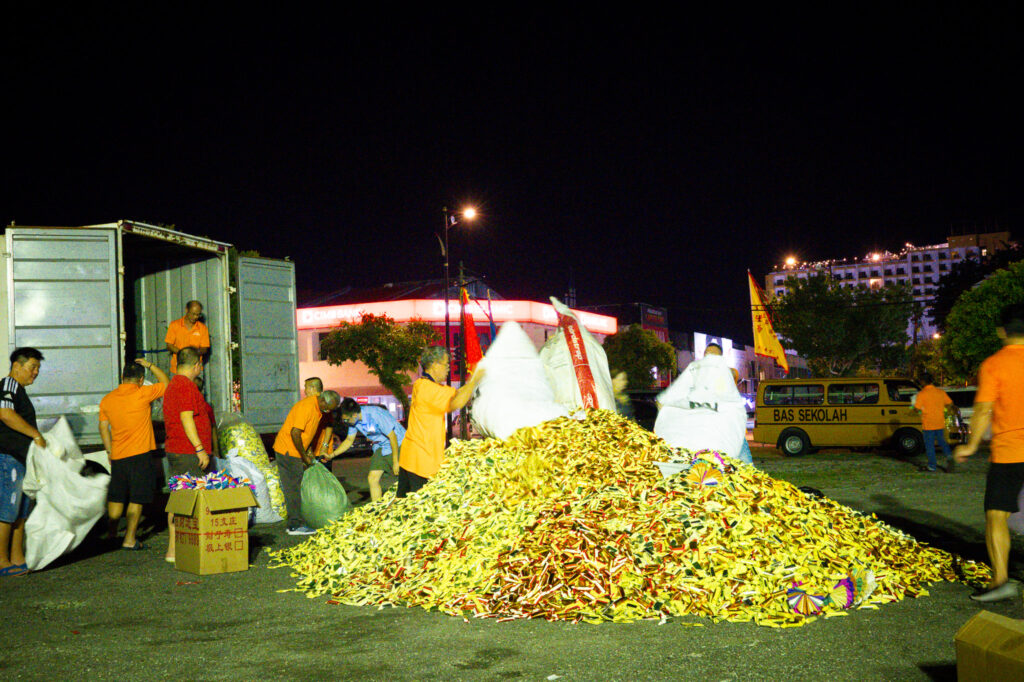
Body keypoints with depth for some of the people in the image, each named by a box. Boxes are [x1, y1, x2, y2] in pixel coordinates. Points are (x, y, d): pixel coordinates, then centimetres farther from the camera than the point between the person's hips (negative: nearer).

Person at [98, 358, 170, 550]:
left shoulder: (107, 399, 6)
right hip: (140, 454, -5)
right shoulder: (142, 394, -10)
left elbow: (103, 427, 11)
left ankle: (111, 535, 22)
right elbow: (166, 383, 3)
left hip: (118, 456, 5)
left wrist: (110, 451, 19)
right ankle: (129, 539, 0)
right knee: (136, 499, 1)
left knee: (116, 498, 15)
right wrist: (150, 365, 12)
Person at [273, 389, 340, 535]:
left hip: (294, 452, 9)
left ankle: (294, 524, 16)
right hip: (287, 451, -9)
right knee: (293, 489, -6)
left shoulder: (318, 409, 7)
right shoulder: (307, 406, -23)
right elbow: (295, 433, -25)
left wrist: (309, 451, 10)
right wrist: (304, 456, -16)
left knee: (294, 488, 11)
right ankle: (295, 525, -2)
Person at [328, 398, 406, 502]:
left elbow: (392, 437, -21)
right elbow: (349, 440, 10)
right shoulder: (354, 419, -6)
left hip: (397, 444, -7)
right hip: (380, 447, 7)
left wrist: (396, 462, -17)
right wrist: (332, 455, 1)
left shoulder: (375, 414, -28)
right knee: (372, 478, -2)